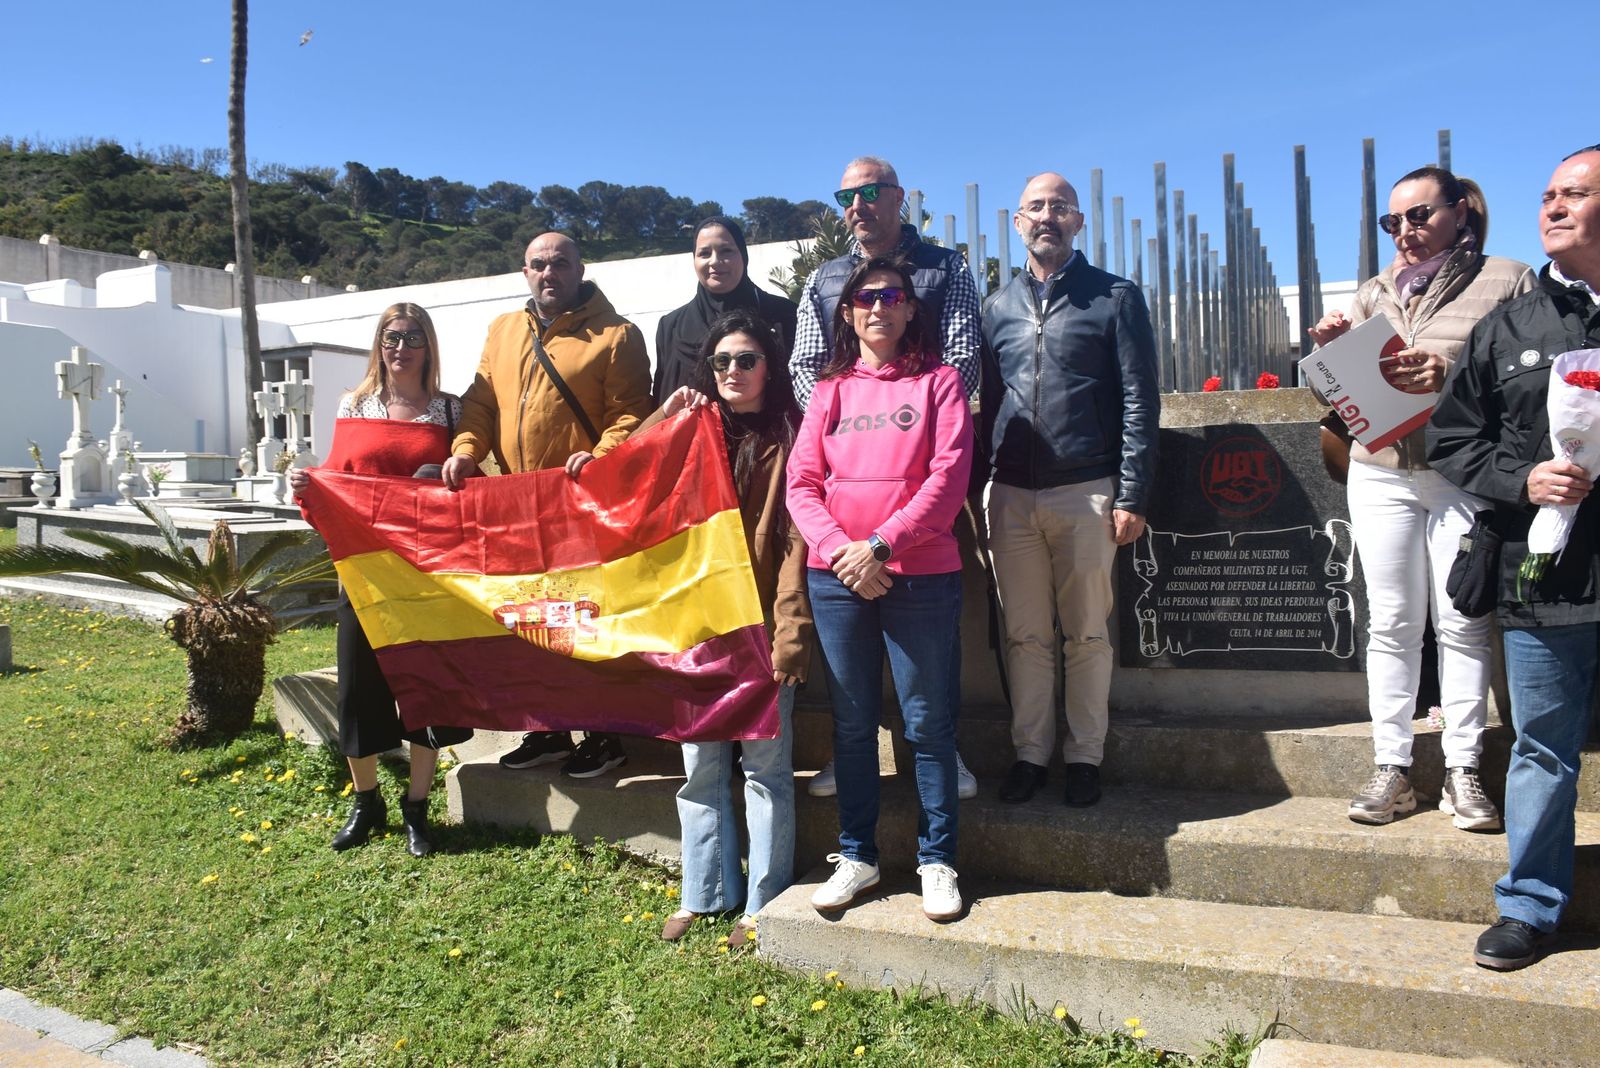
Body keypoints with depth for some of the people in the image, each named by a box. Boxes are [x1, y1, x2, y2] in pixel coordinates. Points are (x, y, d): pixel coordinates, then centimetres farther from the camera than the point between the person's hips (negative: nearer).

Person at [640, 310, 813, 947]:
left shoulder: (789, 436, -2)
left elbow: (796, 541, -8)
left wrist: (789, 633, -15)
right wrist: (664, 417, 0)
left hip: (760, 623, -5)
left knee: (765, 761, 2)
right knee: (699, 763, 11)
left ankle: (764, 902, 15)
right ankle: (703, 893, 25)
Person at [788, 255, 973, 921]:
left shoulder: (938, 382, 4)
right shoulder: (829, 390, 12)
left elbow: (948, 477, -7)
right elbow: (801, 483, 5)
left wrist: (882, 544, -15)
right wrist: (840, 548, -11)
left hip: (921, 576, -3)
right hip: (836, 578, 3)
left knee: (928, 721, 3)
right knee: (852, 722, 10)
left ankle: (937, 861, 17)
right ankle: (855, 856, 23)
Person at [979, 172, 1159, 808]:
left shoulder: (1115, 298, 4)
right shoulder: (999, 306, 14)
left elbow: (1139, 403, -1)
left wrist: (1132, 497, -8)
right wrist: (980, 487, 7)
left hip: (1086, 493, -3)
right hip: (1010, 494, 3)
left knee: (1086, 634, 5)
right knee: (1025, 635, 8)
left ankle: (1084, 756, 17)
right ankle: (1030, 752, 19)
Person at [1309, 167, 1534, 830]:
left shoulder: (1506, 282, 3)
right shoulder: (1373, 294, 15)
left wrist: (1453, 379, -21)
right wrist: (1329, 352, -2)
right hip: (1380, 474, 3)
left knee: (1462, 623, 0)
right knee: (1390, 622, 3)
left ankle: (1463, 772, 9)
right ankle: (1391, 768, 9)